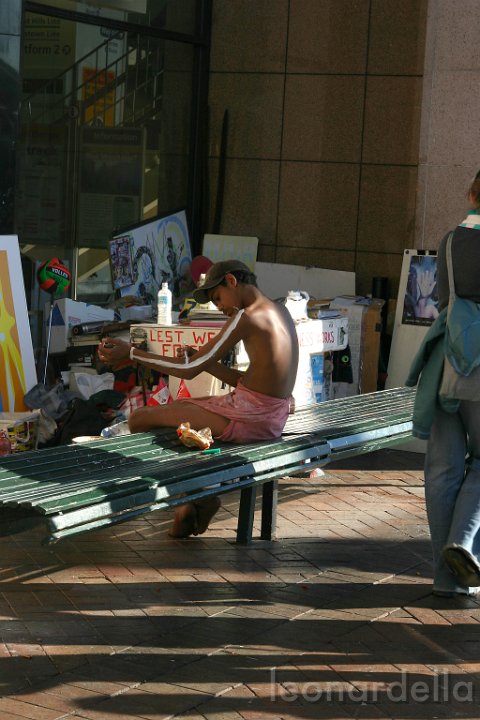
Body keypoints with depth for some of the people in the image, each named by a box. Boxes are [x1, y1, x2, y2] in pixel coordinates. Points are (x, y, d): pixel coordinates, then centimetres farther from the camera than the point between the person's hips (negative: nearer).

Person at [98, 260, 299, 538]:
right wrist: (206, 362, 10)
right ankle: (198, 496, 22)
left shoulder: (247, 318, -16)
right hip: (274, 417, 10)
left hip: (248, 418, -10)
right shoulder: (280, 312, 13)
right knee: (175, 408, 27)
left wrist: (130, 352, -10)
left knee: (140, 419, -2)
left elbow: (190, 370, -16)